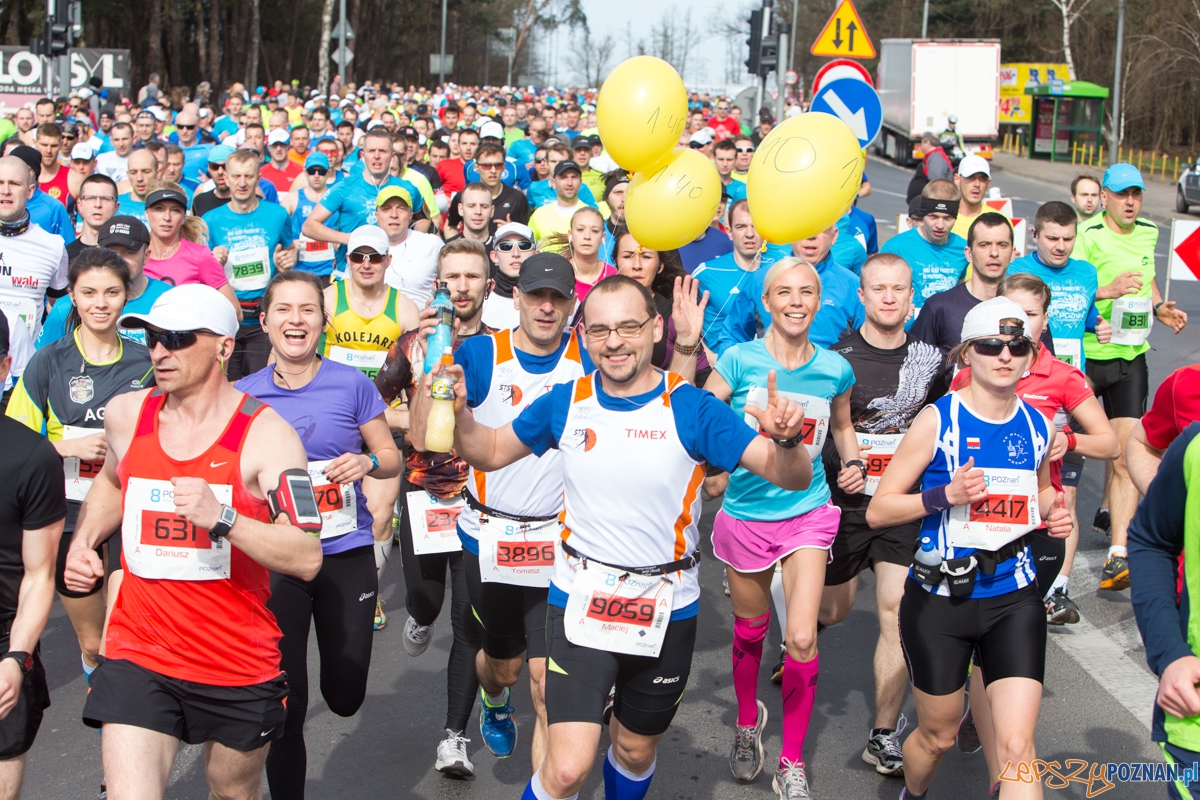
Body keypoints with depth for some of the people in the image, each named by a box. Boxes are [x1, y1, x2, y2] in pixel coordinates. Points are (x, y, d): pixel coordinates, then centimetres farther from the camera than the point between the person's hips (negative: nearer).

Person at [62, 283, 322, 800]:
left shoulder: (265, 434, -12)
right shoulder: (126, 415, 2)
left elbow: (307, 559, -20)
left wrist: (223, 517, -32)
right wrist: (83, 540, 11)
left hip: (241, 666, -2)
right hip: (138, 656, 2)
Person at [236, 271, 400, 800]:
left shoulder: (352, 384, -3)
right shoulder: (243, 395, 1)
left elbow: (392, 457, 4)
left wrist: (367, 463, -17)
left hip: (346, 554, 0)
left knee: (345, 698, 9)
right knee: (284, 706, 0)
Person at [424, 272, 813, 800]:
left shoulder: (691, 410, -12)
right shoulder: (566, 403, -4)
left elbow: (793, 477, -17)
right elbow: (489, 453, 11)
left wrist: (786, 440, -40)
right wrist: (460, 413, -9)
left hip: (666, 610, 0)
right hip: (581, 600, 0)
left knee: (636, 751, 21)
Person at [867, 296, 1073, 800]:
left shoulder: (1038, 427, 4)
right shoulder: (938, 420, -9)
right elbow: (877, 510, -9)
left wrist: (1053, 514, 4)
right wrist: (944, 495, -23)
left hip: (1013, 599, 3)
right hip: (939, 601, -2)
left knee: (1016, 747, -11)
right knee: (938, 735, 15)